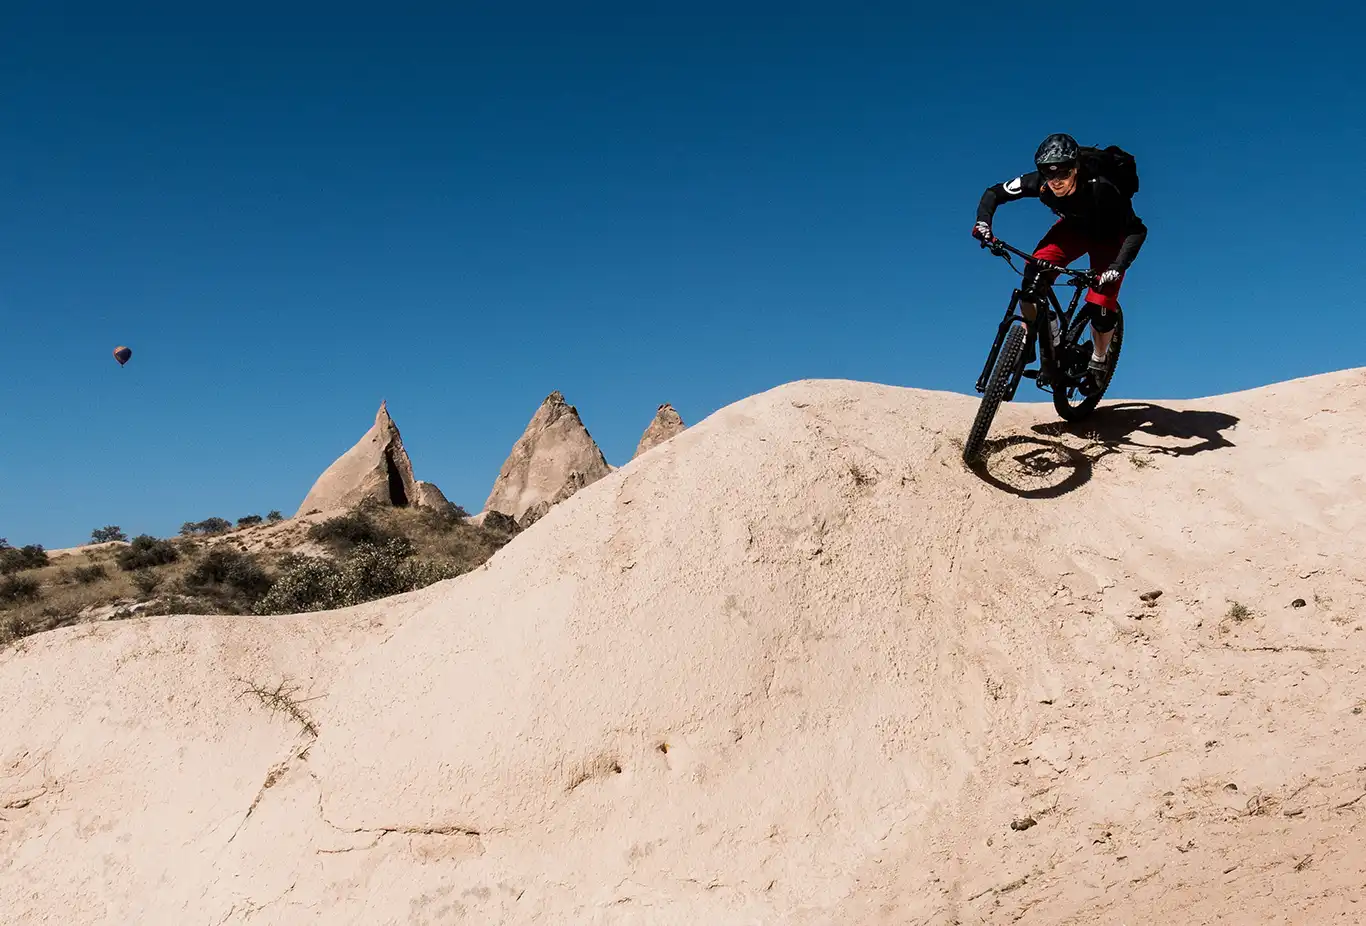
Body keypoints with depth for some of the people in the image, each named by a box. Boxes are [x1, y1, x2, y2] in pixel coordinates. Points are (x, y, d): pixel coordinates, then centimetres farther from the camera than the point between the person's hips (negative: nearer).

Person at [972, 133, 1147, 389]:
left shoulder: (1100, 189, -39)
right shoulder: (1039, 182, -29)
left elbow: (1137, 230, -33)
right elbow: (994, 192, -16)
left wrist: (1118, 267, -46)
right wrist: (983, 221, -34)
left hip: (1108, 237, -3)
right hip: (1073, 228, 3)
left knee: (1102, 305, -14)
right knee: (1034, 273, -25)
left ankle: (1098, 361, 16)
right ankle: (1028, 341, -5)